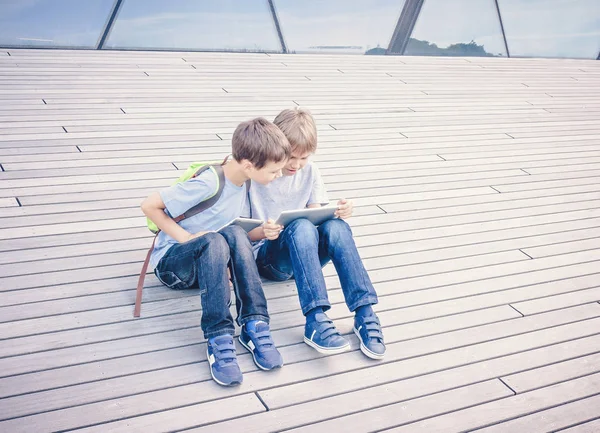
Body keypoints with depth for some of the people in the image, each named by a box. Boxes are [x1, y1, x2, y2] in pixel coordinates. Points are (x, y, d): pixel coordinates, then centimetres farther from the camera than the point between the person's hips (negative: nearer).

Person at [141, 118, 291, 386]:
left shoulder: (245, 182, -2)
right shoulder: (208, 184, -25)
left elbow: (237, 239, 6)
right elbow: (149, 206, -20)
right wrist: (186, 237, -24)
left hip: (208, 263, 6)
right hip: (171, 262, -5)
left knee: (235, 234, -27)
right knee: (214, 241, -37)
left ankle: (254, 325, -29)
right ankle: (218, 337, -39)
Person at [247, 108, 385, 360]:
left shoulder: (310, 173, 7)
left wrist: (338, 213, -22)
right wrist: (263, 232, -29)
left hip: (304, 256, 4)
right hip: (267, 255, -3)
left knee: (335, 226, -30)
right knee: (301, 226, -37)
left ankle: (365, 314, -35)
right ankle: (315, 320, -47)